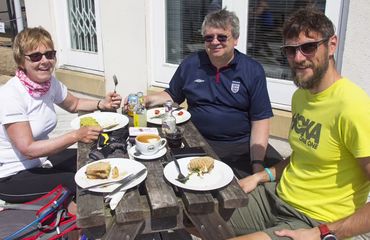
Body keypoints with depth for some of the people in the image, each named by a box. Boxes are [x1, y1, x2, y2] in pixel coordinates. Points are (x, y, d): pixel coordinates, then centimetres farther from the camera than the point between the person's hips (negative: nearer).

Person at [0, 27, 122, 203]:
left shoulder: (50, 83, -5)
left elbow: (73, 104, 13)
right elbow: (28, 149, -27)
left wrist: (102, 104, -5)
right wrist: (76, 136, -33)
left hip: (41, 159, 7)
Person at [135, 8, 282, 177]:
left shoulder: (253, 70, 0)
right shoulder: (190, 64, 7)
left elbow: (260, 120, -3)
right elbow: (172, 95, 20)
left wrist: (257, 163, -15)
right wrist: (145, 100, 0)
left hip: (242, 145, 0)